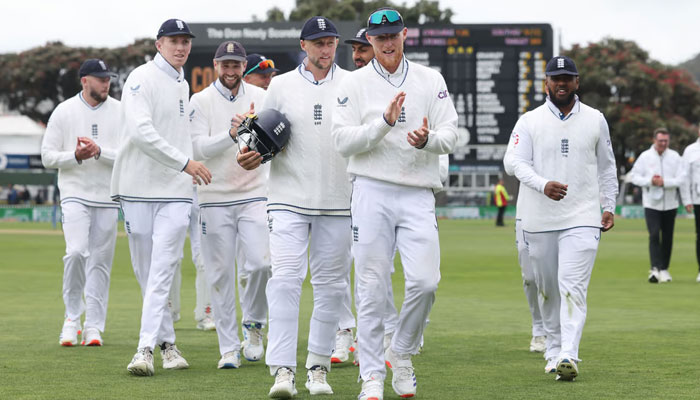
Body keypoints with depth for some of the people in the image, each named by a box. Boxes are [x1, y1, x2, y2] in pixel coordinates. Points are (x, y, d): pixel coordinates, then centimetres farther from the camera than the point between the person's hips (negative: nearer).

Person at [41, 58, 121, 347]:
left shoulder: (120, 112, 5)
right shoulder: (64, 112, 2)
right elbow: (48, 156, 2)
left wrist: (99, 151, -17)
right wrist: (75, 156, -15)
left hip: (108, 197, 2)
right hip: (75, 194, -2)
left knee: (100, 261, 1)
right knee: (76, 251, -19)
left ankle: (94, 326, 8)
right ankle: (72, 317, -3)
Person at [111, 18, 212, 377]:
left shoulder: (183, 85, 17)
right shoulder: (142, 79, -7)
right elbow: (141, 130, -20)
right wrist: (184, 162, -22)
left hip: (176, 192, 5)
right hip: (139, 188, -5)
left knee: (162, 272, -8)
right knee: (145, 272, 4)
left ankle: (147, 348, -13)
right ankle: (167, 342, 16)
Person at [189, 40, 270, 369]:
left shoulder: (260, 98, 8)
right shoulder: (201, 101, 3)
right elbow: (200, 147, -8)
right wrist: (231, 134, -22)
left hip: (254, 194, 1)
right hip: (215, 198, -1)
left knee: (261, 263, -15)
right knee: (221, 274, 0)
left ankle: (253, 323, 11)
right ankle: (229, 348, 7)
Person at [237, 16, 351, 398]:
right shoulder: (280, 86, 7)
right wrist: (251, 155, -8)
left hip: (338, 203, 1)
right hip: (289, 198, -1)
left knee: (331, 285, 5)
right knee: (285, 280, -11)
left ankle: (318, 367, 15)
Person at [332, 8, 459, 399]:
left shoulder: (431, 80, 10)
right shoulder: (355, 84, 5)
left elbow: (451, 134, 3)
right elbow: (343, 140, -5)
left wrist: (427, 139, -19)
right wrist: (384, 123, -18)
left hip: (418, 194, 1)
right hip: (372, 191, -1)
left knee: (425, 280, -11)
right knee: (372, 287, -2)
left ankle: (401, 353, 14)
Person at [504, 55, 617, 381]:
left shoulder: (595, 120, 9)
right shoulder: (529, 121, 3)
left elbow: (606, 167, 18)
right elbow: (514, 161, -8)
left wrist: (608, 206, 9)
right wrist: (543, 185, -24)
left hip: (582, 219, -1)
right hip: (539, 220, 1)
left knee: (573, 286, -15)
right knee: (547, 289, 8)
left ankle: (568, 356, -24)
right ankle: (554, 350, 23)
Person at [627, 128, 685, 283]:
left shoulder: (675, 157, 1)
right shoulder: (645, 156, 0)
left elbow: (681, 178, -6)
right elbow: (634, 177, 0)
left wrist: (664, 182, -18)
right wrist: (650, 181, -15)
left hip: (670, 204, 2)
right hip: (651, 204, -2)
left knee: (667, 237, 8)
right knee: (654, 235, -14)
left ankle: (664, 269, 20)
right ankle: (655, 269, -22)